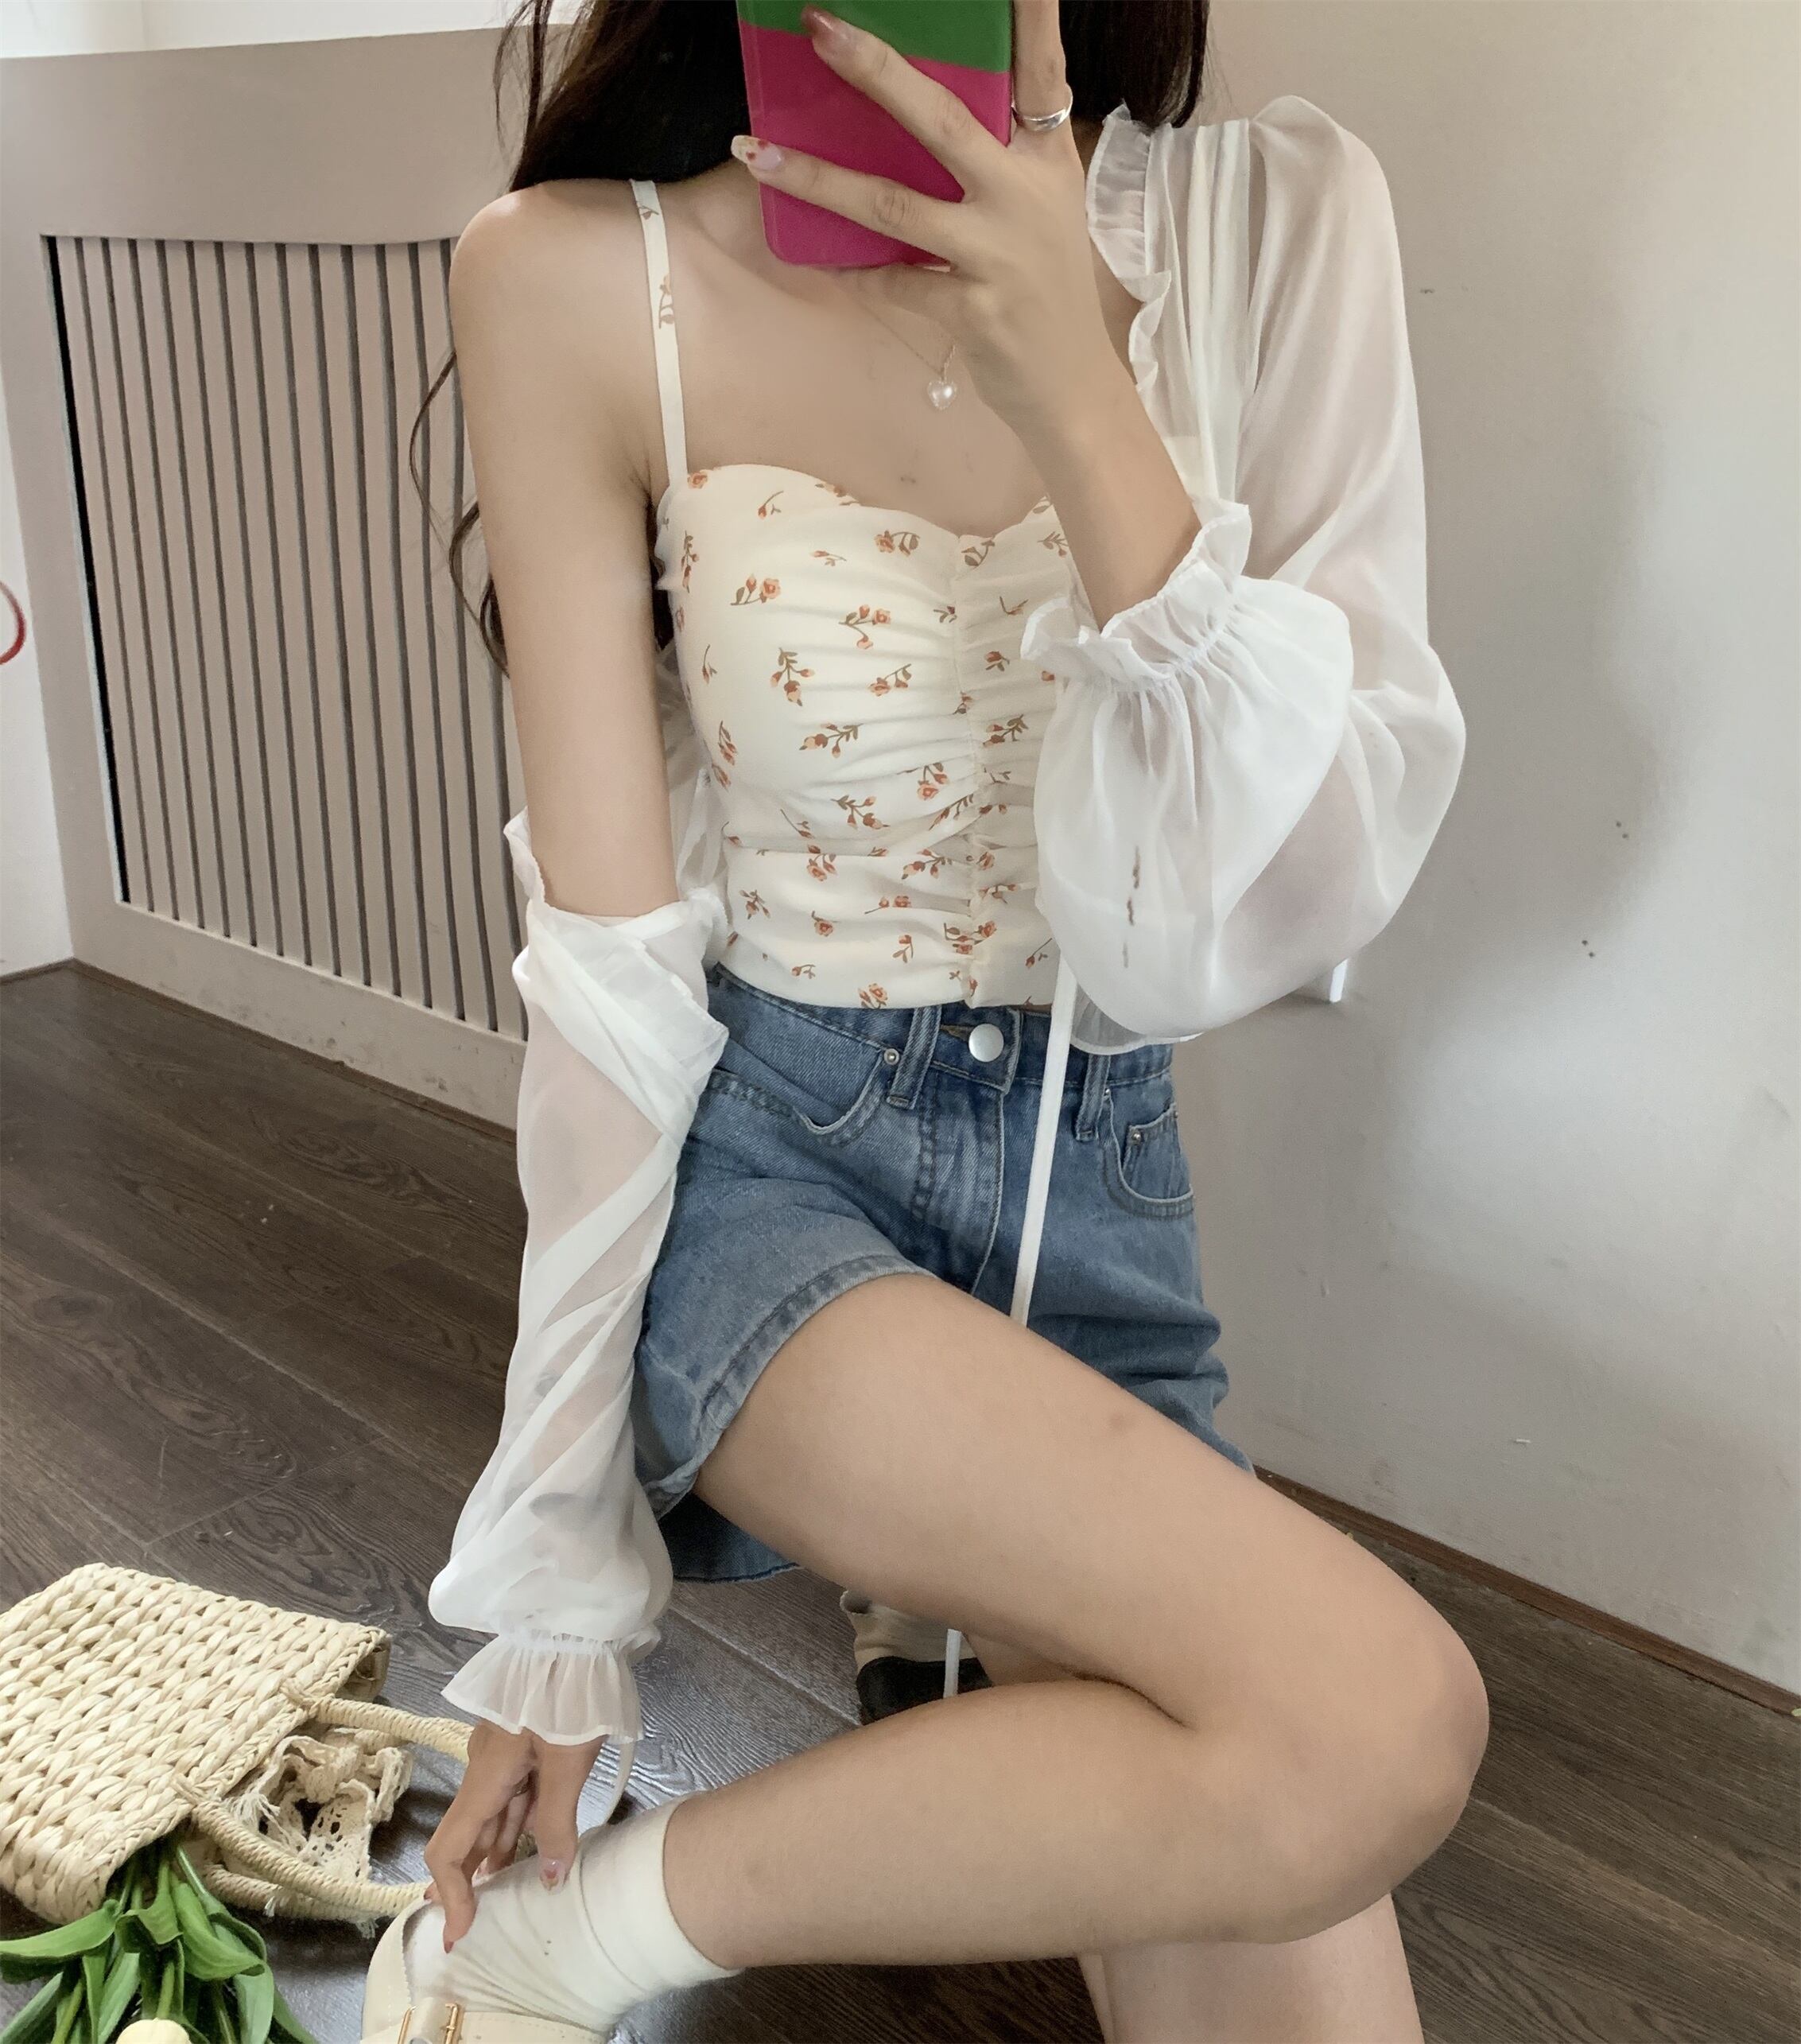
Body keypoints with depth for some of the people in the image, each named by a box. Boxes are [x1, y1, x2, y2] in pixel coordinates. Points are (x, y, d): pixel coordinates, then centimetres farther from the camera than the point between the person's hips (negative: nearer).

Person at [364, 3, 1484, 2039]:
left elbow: (1282, 907, -10)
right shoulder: (578, 282, -10)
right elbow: (612, 967, -9)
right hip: (757, 1159, -1)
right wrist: (560, 1589, -7)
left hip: (1097, 1180, 2)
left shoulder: (1275, 220, -5)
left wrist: (1078, 399, -22)